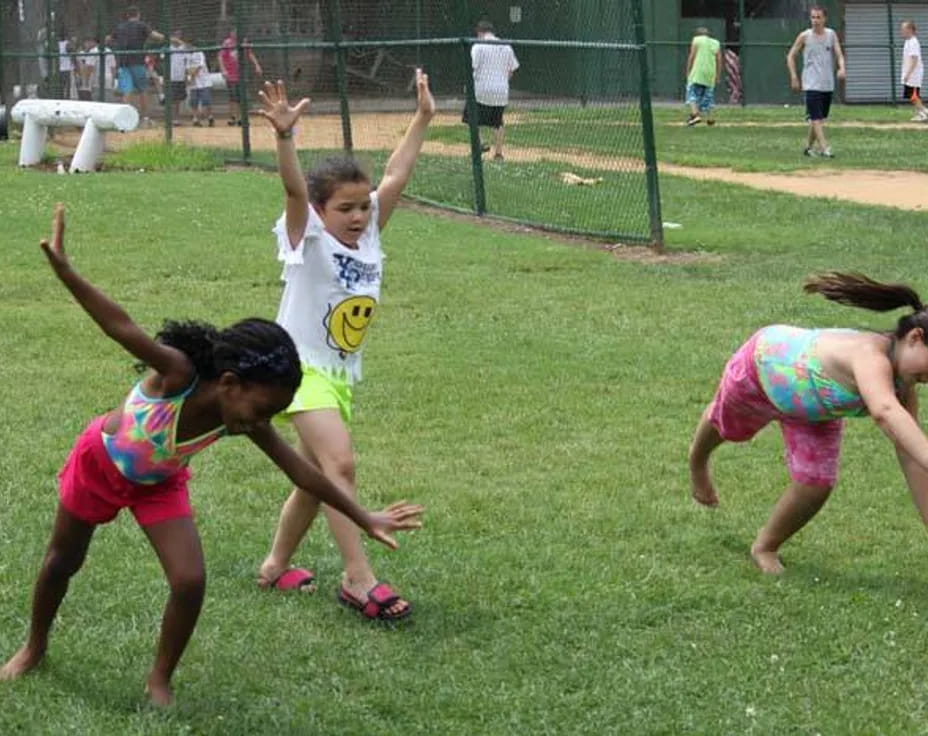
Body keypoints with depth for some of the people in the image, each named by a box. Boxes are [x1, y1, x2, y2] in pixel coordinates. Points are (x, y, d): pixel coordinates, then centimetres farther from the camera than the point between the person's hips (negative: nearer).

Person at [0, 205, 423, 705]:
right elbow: (120, 326, -50)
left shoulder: (244, 423, -26)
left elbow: (302, 472, -17)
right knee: (63, 562, 16)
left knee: (191, 583, -12)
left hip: (158, 483, 3)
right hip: (101, 461, -3)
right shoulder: (177, 373, -40)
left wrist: (364, 519, -15)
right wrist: (62, 267, -60)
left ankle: (159, 681, 10)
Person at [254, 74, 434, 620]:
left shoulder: (368, 236, 5)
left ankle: (276, 566, 33)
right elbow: (295, 188, -29)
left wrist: (422, 121, 6)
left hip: (342, 375, 8)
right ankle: (359, 577, -23)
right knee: (340, 463, -23)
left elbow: (395, 179, 5)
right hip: (303, 367, -8)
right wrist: (285, 136, -44)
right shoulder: (308, 241, -12)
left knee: (319, 478, 16)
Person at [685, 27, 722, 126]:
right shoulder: (716, 43, 16)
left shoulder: (696, 40, 5)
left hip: (697, 73, -4)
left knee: (692, 93, -6)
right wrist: (718, 76, 13)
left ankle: (695, 114, -26)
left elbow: (692, 56, -3)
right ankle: (709, 118, 10)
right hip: (710, 74, 4)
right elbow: (719, 60, 10)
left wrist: (688, 71, 1)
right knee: (708, 95, 13)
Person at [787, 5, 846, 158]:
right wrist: (794, 77, -3)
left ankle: (809, 147, 25)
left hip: (828, 84, 4)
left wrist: (841, 68, -19)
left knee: (820, 118, 12)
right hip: (811, 84, -4)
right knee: (816, 118, -14)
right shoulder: (804, 36, -2)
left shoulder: (831, 35, 6)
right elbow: (791, 56, 5)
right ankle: (824, 148, -21)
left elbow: (839, 54, 2)